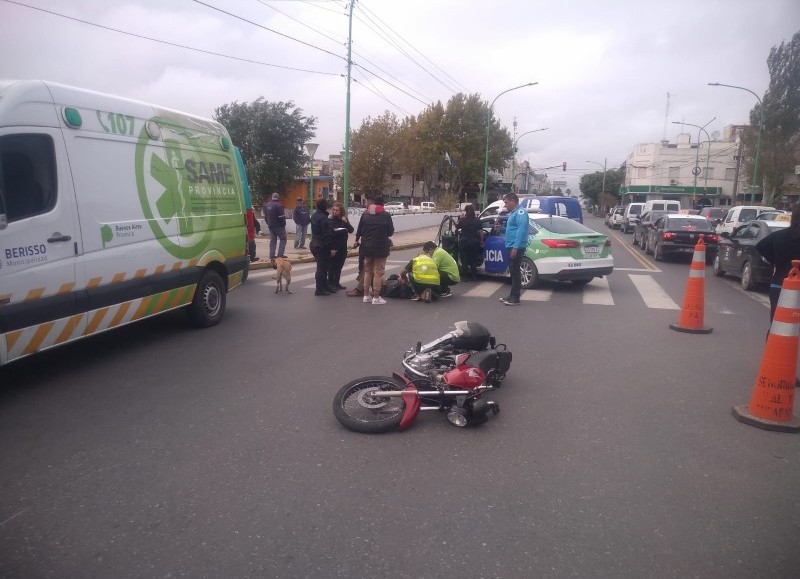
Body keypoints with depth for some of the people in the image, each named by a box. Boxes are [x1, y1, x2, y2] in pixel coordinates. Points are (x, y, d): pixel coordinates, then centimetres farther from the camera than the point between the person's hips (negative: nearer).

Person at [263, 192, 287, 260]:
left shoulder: (266, 205, 9)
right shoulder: (279, 206, -16)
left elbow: (265, 216, 14)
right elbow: (282, 217, -17)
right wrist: (283, 224, -2)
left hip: (270, 226, 7)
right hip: (279, 226, -7)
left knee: (272, 240, 11)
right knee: (283, 239, 4)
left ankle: (272, 255, 8)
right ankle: (280, 254, -4)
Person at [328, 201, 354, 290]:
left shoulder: (344, 220, 7)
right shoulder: (330, 220, -7)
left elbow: (351, 230, -2)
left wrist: (346, 222, -17)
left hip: (343, 247, 5)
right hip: (334, 247, -5)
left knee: (339, 266, 12)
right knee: (332, 266, -3)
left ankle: (337, 283, 21)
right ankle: (330, 283, 3)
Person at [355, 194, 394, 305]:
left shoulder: (365, 214, 1)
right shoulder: (386, 216, -9)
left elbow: (359, 231, 3)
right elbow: (391, 232, -3)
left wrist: (357, 240, 19)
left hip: (367, 247, 4)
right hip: (381, 247, -4)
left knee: (368, 271, 15)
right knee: (378, 272, 2)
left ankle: (366, 296, 18)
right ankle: (376, 297, 3)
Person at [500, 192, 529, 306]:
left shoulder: (520, 212, -12)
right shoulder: (513, 213, 20)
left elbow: (521, 230, -22)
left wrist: (515, 247, -25)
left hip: (516, 247, -10)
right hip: (512, 246, 10)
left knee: (515, 271, -8)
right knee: (513, 271, 13)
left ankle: (515, 298, -6)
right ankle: (512, 295, 20)